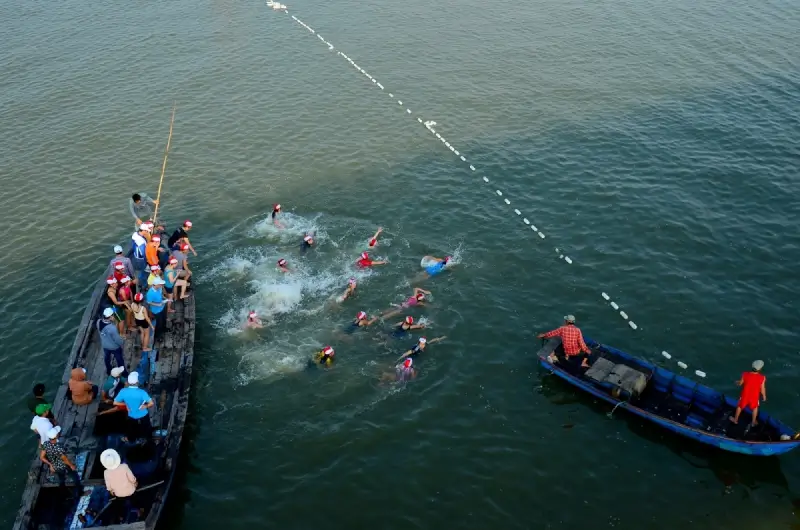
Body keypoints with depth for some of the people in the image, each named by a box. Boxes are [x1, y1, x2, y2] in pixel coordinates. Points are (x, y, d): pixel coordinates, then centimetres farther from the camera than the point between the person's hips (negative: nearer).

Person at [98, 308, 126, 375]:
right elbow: (117, 339, -26)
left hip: (104, 345, 6)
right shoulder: (112, 328, -43)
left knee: (107, 357, 33)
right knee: (119, 359, 22)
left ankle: (108, 370, 58)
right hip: (114, 347, -6)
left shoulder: (99, 322, -24)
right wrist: (122, 343, -7)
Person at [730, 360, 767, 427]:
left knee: (740, 406, 25)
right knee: (755, 407, 29)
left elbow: (740, 383, -6)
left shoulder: (745, 374, -22)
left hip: (745, 395, 0)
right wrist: (764, 396, 6)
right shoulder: (762, 377, -24)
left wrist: (737, 382, 18)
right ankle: (753, 422, 44)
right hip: (754, 396, 0)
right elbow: (762, 389, -14)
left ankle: (735, 419, 44)